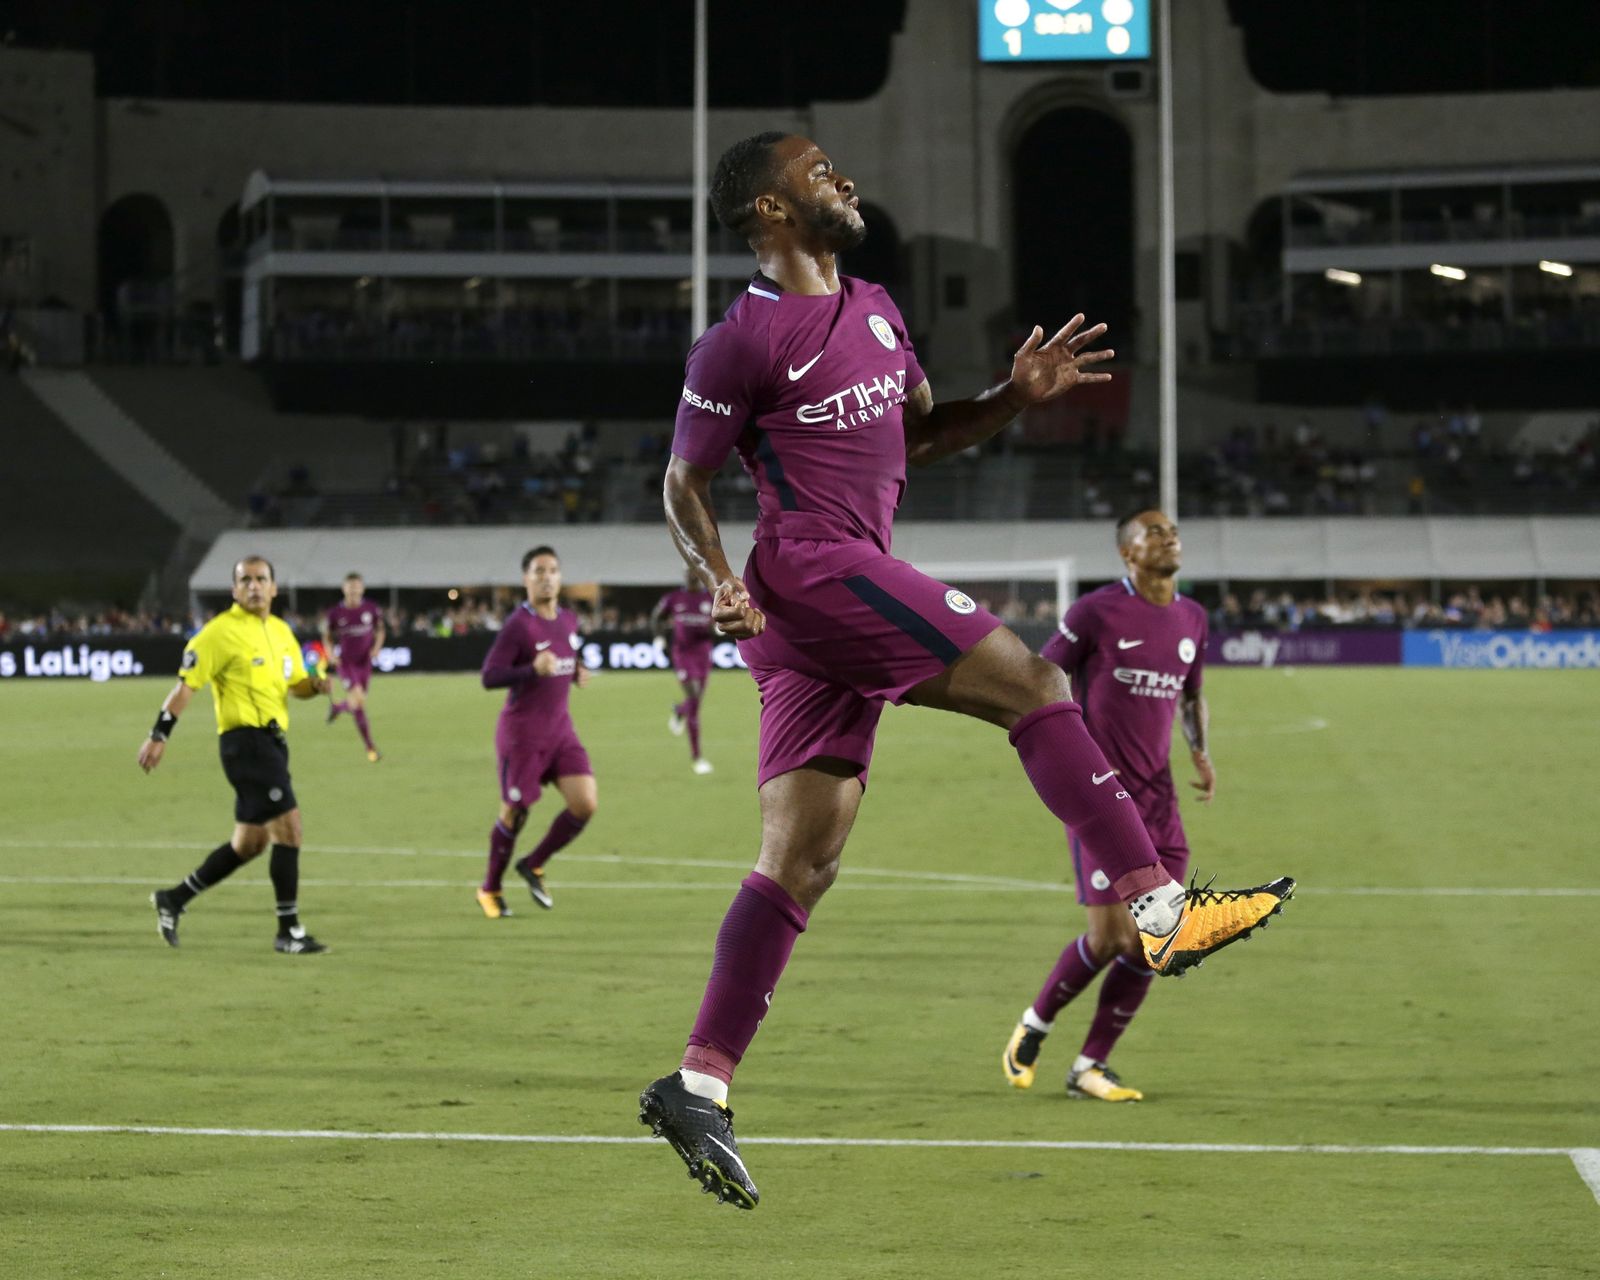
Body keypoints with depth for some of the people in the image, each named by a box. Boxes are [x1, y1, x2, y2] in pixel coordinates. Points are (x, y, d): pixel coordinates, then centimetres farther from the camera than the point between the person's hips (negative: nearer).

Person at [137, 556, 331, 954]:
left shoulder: (281, 632, 14)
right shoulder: (221, 631, -8)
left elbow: (295, 683, 22)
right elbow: (187, 684, -9)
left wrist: (315, 685, -1)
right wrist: (158, 736, -13)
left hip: (272, 742, 9)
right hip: (245, 739, -9)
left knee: (248, 843, 13)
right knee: (288, 826, -15)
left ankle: (174, 899, 27)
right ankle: (289, 932, -10)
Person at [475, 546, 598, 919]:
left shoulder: (569, 621, 8)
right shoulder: (518, 626, -15)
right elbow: (489, 677, -18)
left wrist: (577, 672, 6)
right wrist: (533, 670, -31)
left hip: (560, 727, 6)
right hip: (522, 732, -6)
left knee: (586, 804, -7)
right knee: (515, 813, 1)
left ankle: (534, 866, 15)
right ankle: (490, 889, 22)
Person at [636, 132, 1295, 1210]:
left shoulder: (875, 310, 20)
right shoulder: (744, 340, -4)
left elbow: (918, 436, 29)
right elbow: (685, 485, -1)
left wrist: (1015, 396, 11)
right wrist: (721, 581, -17)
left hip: (855, 579, 9)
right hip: (814, 568, -9)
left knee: (801, 860, 3)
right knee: (1031, 681, -12)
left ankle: (699, 1087, 1)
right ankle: (1160, 908, -12)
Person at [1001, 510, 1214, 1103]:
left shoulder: (1191, 619, 10)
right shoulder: (1096, 613, -9)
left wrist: (1201, 752, 6)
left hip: (1158, 801, 6)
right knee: (1110, 938, -11)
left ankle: (1090, 1066, 12)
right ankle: (1035, 1024, 16)